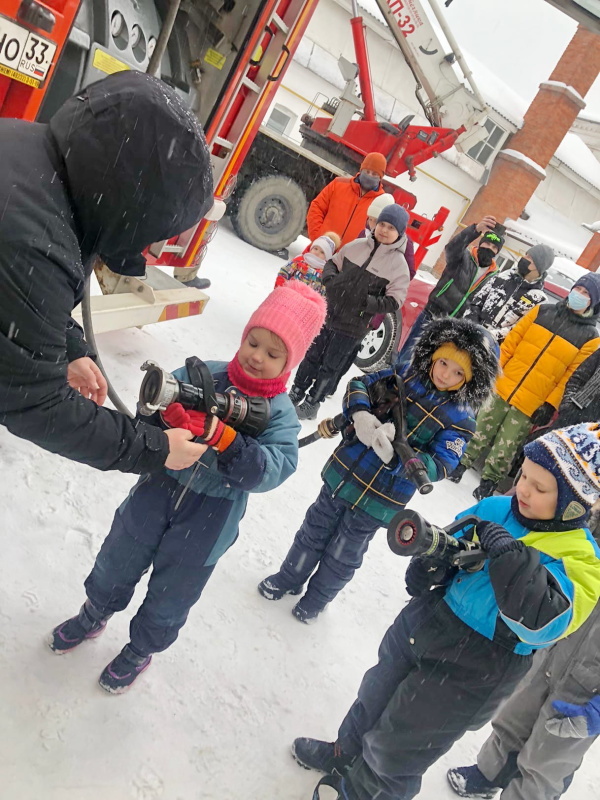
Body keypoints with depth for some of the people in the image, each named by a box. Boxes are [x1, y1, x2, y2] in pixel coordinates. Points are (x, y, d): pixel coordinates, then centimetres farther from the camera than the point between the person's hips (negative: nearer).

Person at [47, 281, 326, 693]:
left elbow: (270, 470, -29)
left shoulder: (279, 414, -13)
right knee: (116, 565, 25)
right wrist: (165, 409, -34)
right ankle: (93, 616, 58)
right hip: (156, 493, 2)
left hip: (209, 521, -2)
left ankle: (140, 651, 50)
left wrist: (220, 436, -42)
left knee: (170, 597, 19)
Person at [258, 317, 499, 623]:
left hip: (379, 500, -3)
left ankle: (316, 599, 43)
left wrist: (396, 454, -36)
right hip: (344, 473, 3)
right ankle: (289, 578, 46)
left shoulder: (459, 420, -12)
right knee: (315, 530, 21)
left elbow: (438, 467, -20)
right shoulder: (406, 375, -4)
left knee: (343, 555, 16)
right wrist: (360, 414, -22)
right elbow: (359, 385, -1)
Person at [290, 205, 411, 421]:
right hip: (328, 313, 3)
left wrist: (365, 302, -22)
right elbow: (333, 263, 14)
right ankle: (296, 393, 32)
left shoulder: (399, 263, -8)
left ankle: (311, 404, 23)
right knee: (312, 356, 15)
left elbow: (394, 301, -10)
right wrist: (330, 278, -8)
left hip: (353, 327, -3)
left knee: (330, 367, 8)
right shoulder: (356, 246, 1)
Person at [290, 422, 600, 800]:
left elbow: (545, 623, -34)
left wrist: (510, 556, -36)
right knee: (375, 699, 27)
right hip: (423, 624, 6)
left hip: (470, 674, -5)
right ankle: (344, 753, 57)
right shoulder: (495, 508, -4)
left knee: (396, 752, 10)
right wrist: (429, 565, -15)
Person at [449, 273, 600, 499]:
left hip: (532, 405, -2)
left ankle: (488, 482, 27)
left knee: (504, 450, 7)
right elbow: (512, 340, 4)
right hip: (503, 386, 2)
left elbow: (572, 378, -7)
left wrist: (550, 405, -10)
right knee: (481, 431, 15)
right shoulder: (543, 311, 3)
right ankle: (462, 462, 35)